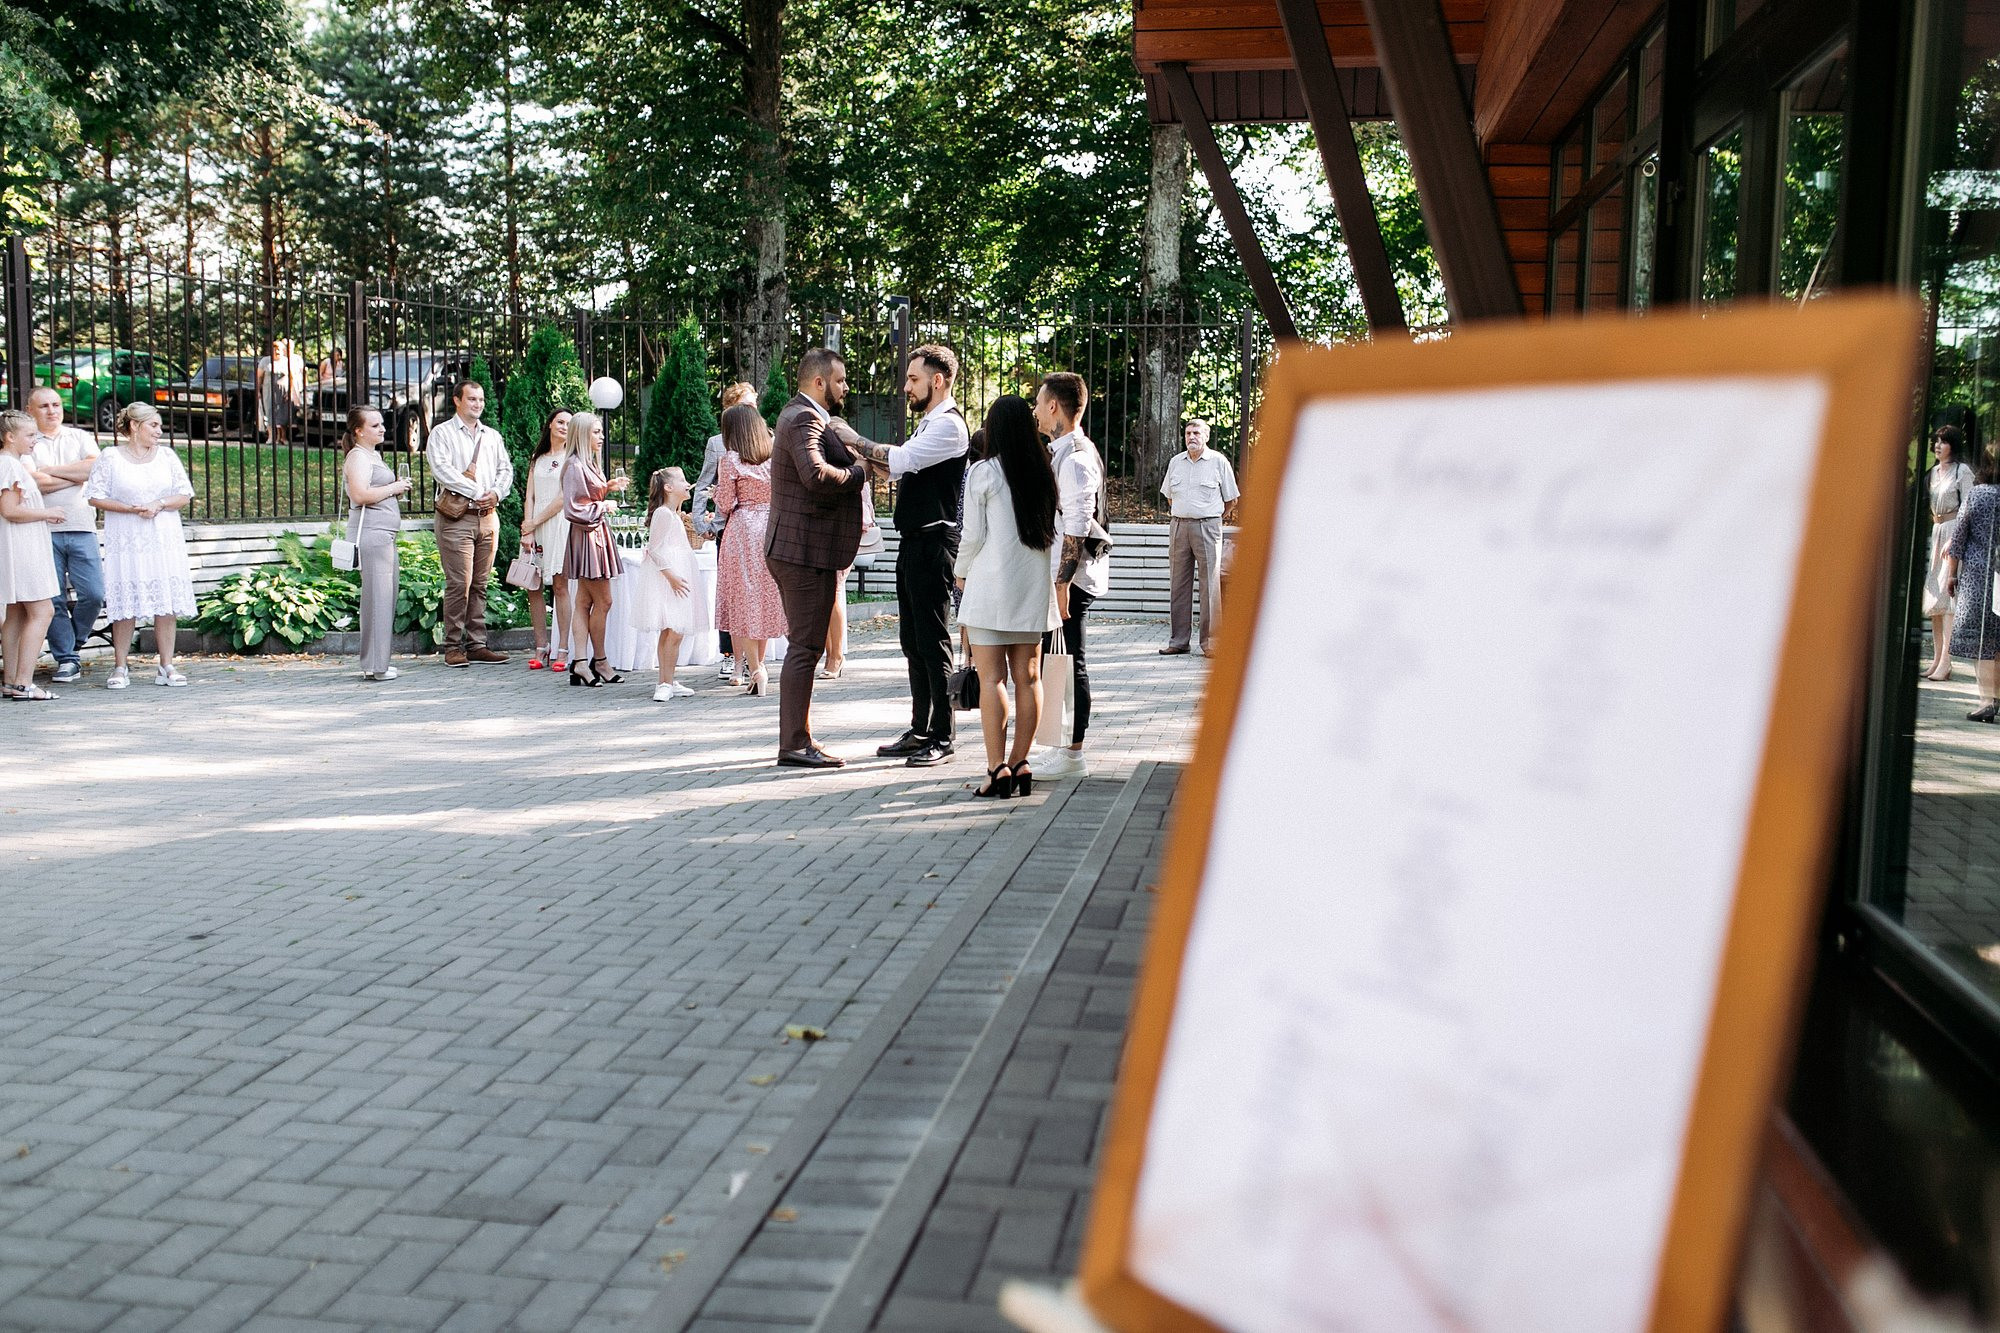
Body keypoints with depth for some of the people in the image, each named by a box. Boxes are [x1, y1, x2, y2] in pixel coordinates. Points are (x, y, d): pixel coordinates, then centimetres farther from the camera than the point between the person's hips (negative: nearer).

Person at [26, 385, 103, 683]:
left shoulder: (80, 437, 15)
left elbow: (96, 467, -4)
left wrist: (51, 470, -5)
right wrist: (78, 474, -3)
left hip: (81, 528, 2)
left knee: (94, 594, -5)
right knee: (52, 600, -2)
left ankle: (74, 642, 19)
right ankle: (67, 659, 8)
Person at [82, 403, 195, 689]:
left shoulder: (166, 456, 10)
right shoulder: (110, 457, 1)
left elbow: (185, 496, 8)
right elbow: (96, 497, -2)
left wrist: (159, 504, -10)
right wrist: (132, 509, -13)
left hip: (165, 540, 3)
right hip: (126, 542, -3)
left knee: (167, 603, 0)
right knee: (125, 604, -3)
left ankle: (167, 666, 6)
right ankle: (121, 667, 7)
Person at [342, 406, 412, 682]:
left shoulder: (373, 456, 23)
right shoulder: (358, 457, -9)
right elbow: (360, 495, -23)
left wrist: (397, 488, 14)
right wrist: (393, 488, -11)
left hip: (384, 536, 11)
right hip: (371, 534, -11)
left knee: (386, 598, 11)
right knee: (377, 598, -10)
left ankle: (377, 663, 16)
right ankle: (375, 666, -9)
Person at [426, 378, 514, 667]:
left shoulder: (493, 436, 20)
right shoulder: (442, 433, 3)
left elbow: (506, 469, 15)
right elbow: (441, 470, -10)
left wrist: (496, 493, -6)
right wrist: (477, 492, -13)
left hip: (488, 514, 5)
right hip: (457, 515, -5)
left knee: (480, 584, 5)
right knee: (459, 583, -10)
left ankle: (477, 644, 8)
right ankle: (453, 646, -4)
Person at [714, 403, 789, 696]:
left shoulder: (731, 460, -7)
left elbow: (724, 505, -7)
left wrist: (719, 487, 12)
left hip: (742, 531, -4)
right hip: (772, 529, 4)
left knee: (743, 599, 2)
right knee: (765, 598, 14)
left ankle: (755, 670, -6)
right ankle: (757, 666, 22)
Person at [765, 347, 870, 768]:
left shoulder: (808, 417, 20)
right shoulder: (804, 420, -15)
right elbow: (816, 475, -31)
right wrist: (858, 472, -16)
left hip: (799, 550, 11)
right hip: (806, 552, -11)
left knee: (805, 646, 15)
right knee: (805, 647, -8)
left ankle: (799, 738, 22)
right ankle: (794, 745, -5)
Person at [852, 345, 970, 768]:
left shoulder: (948, 424, -12)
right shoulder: (928, 424, 19)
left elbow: (901, 459, -22)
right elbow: (901, 469, 19)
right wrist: (867, 453, 5)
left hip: (933, 542, -10)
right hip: (913, 542, 10)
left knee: (933, 641, -6)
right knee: (913, 641, 13)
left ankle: (941, 738, 0)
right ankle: (920, 731, 21)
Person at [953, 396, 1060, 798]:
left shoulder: (983, 472, -7)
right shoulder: (1046, 473, 6)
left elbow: (973, 535, -5)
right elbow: (1055, 531, 10)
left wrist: (961, 571, 12)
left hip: (991, 584, -5)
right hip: (1034, 586, 5)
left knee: (991, 678, -4)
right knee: (1027, 677, 8)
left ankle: (997, 768, -8)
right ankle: (1019, 763, 12)